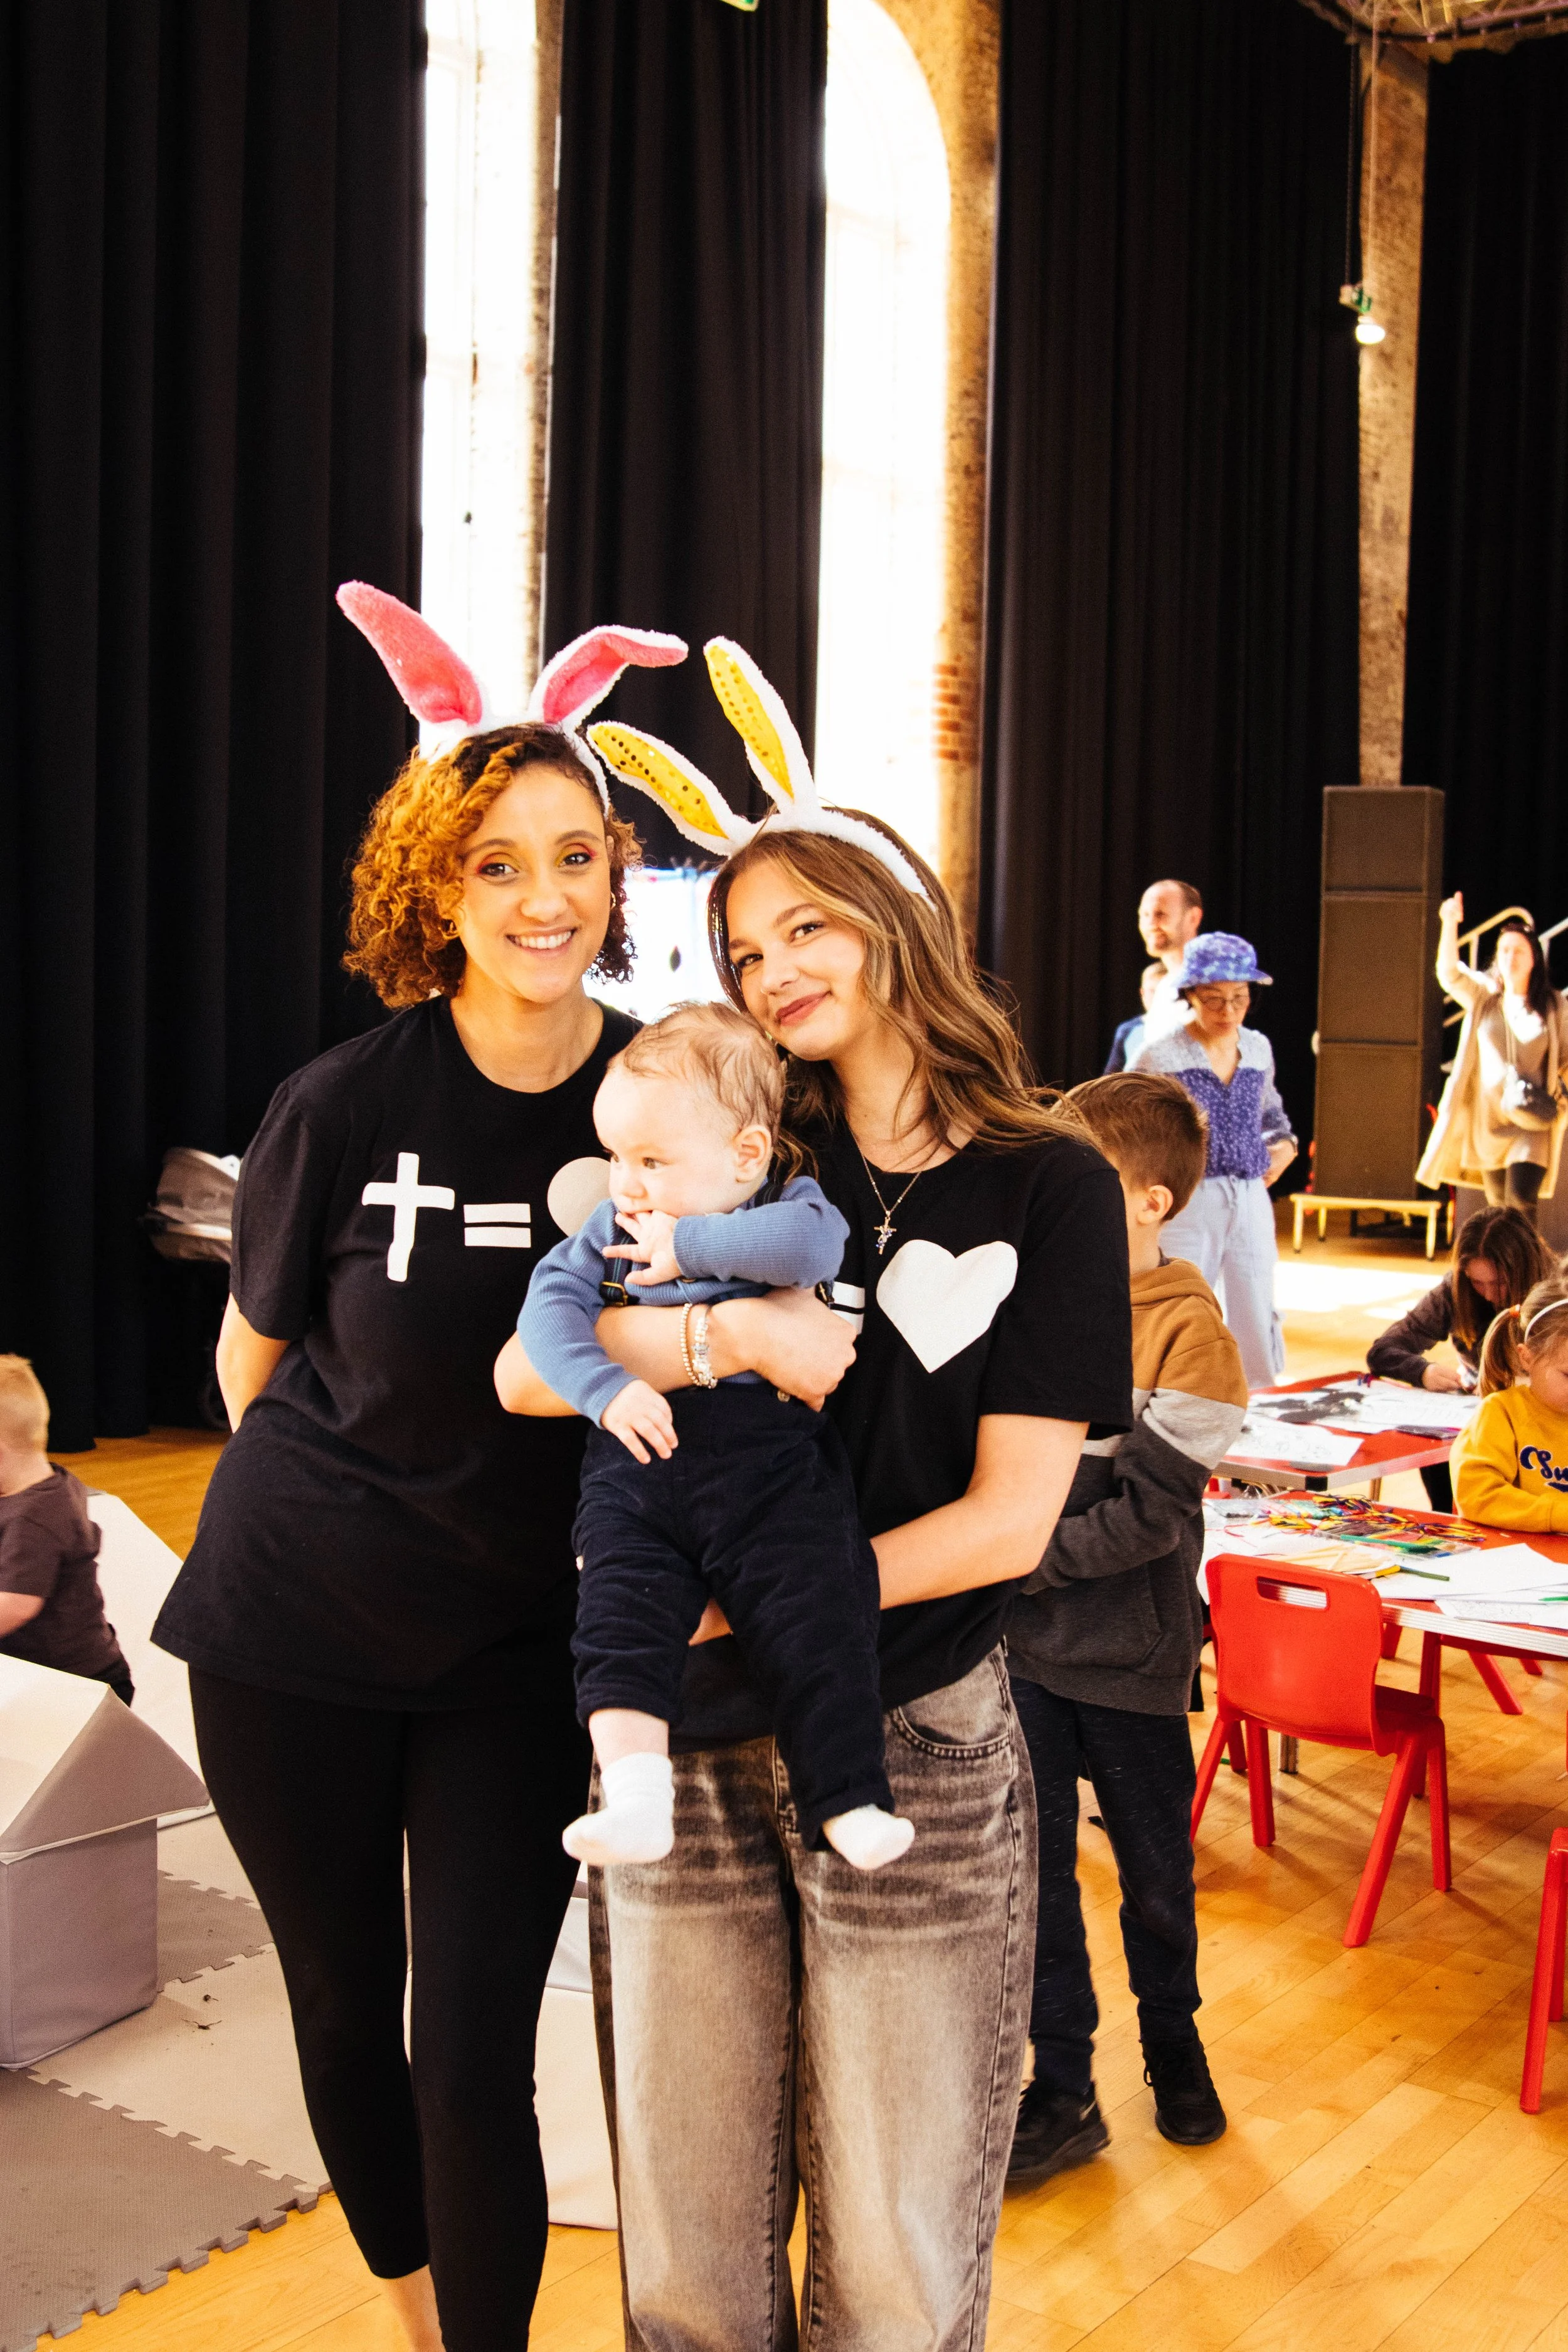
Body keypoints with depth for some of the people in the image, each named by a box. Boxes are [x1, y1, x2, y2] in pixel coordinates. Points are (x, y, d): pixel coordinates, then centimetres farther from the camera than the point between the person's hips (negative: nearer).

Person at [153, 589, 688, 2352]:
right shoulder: (346, 1107, -16)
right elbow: (252, 1357, 1)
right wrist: (329, 1513, 6)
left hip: (518, 1641, 0)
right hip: (295, 1628, 1)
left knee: (476, 2053, -1)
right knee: (342, 2004, 18)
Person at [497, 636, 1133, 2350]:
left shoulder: (1047, 1185, -1)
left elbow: (1010, 1519, -8)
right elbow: (522, 1371, -4)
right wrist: (711, 1332, -21)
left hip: (914, 1749, -2)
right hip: (688, 1743, 3)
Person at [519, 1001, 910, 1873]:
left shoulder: (789, 1209, 3)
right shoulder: (610, 1227, 14)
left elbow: (812, 1243, -21)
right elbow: (551, 1303, 1)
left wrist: (688, 1245, -14)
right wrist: (608, 1389, -16)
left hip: (770, 1464, -3)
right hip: (636, 1467, 3)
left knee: (816, 1622, -11)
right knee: (620, 1614, -15)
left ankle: (848, 1804, -3)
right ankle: (634, 1796, -19)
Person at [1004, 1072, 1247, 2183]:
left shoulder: (1186, 1325, -13)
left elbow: (1151, 1514, -17)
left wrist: (1030, 1558, -20)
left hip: (1130, 1649, -3)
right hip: (1022, 1640, 3)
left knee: (1155, 1871, 15)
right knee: (1033, 1867, 8)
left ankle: (1174, 2048, 40)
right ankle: (1061, 2093, 22)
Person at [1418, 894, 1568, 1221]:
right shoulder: (1483, 996, 5)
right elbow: (1449, 972, -12)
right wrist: (1449, 924, -27)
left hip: (1531, 1124, -2)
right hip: (1488, 1121, 2)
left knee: (1521, 1201, -17)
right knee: (1498, 1207, 11)